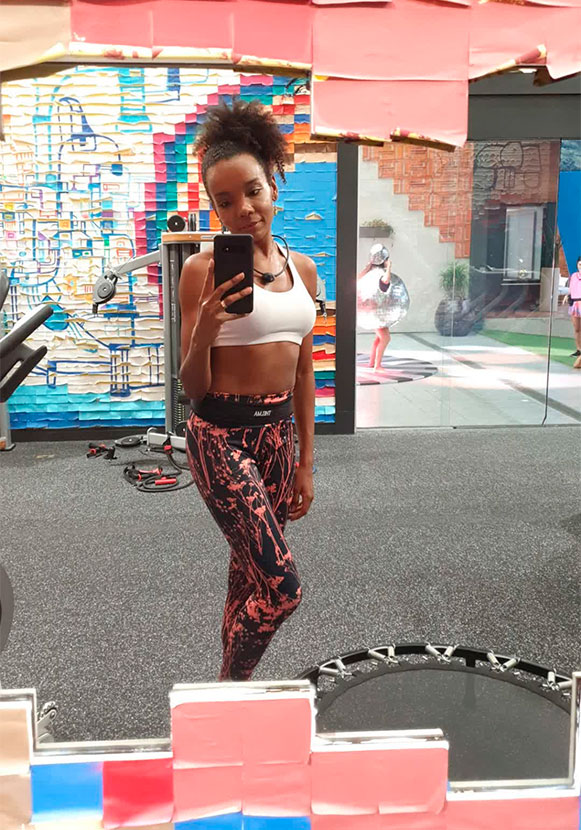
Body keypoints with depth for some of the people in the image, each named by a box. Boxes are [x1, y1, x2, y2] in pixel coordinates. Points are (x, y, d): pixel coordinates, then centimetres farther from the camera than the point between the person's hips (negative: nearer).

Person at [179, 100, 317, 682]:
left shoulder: (301, 268, 7)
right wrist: (204, 331, -26)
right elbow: (192, 388, -7)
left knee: (248, 577, 17)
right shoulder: (204, 270, -9)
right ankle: (230, 690, 18)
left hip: (277, 433, 6)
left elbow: (303, 371, 12)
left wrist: (305, 460, 12)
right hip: (221, 435, -6)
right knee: (281, 588, -9)